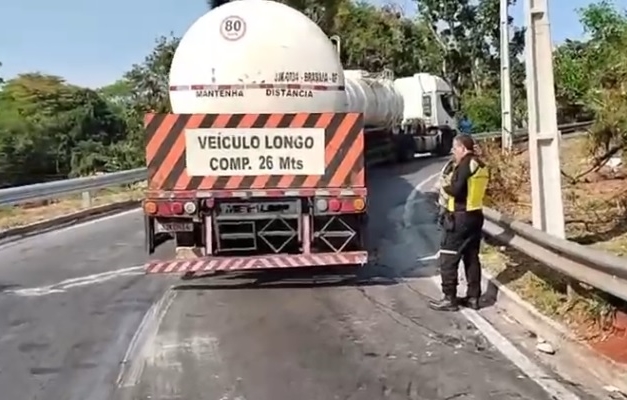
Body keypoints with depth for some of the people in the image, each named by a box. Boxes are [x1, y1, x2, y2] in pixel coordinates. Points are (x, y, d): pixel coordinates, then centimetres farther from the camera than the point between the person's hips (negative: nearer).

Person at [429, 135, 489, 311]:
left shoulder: (465, 164, -15)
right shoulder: (481, 165, 14)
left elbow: (457, 190, -23)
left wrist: (444, 187, -5)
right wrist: (451, 186, 10)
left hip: (459, 217, -9)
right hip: (475, 215, 9)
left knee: (448, 258, -2)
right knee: (472, 257, 13)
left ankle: (449, 299, -1)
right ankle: (473, 297, 16)